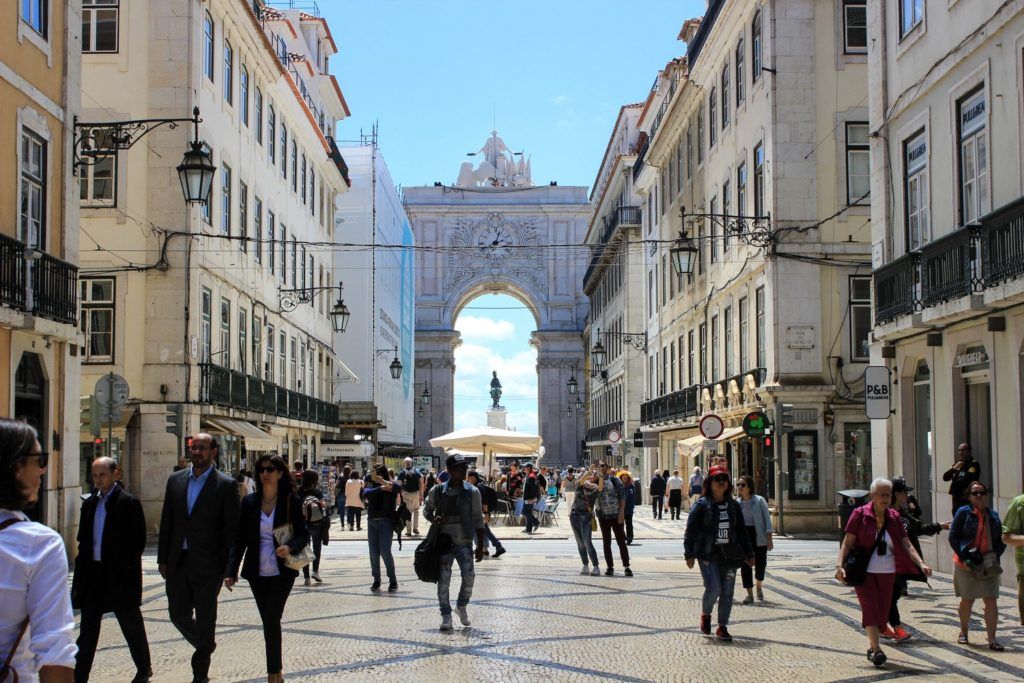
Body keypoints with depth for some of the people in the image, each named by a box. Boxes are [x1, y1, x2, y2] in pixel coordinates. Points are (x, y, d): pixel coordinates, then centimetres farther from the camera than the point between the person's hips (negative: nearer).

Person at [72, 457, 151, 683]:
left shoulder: (128, 503, -9)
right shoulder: (90, 503, 11)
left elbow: (138, 540, -11)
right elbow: (83, 538, 15)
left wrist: (125, 567, -14)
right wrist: (83, 563, 5)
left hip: (119, 574, -6)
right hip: (93, 572, 6)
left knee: (131, 625, 8)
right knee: (88, 628, 6)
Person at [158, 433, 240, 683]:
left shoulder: (226, 485, -7)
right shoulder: (175, 480, 7)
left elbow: (231, 529, -7)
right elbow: (166, 522, 10)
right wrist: (163, 559, 7)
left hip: (207, 564, -4)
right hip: (178, 562, 5)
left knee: (205, 620, 4)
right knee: (178, 614, 11)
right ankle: (207, 644, 39)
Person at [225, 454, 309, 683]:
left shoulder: (292, 501, -5)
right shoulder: (249, 502, 2)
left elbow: (304, 534, -2)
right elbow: (239, 538, 3)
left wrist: (290, 547, -24)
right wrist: (231, 571, -5)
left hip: (282, 572, -3)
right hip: (257, 573, 3)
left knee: (271, 621, -9)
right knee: (270, 621, 10)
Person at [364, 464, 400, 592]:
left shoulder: (391, 484, 0)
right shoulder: (372, 486, 10)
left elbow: (398, 487, -22)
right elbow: (366, 493, -12)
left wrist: (384, 482, -26)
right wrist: (381, 488, -22)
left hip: (385, 522, -4)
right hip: (372, 522, 4)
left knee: (385, 552, -7)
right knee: (373, 553, 5)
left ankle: (393, 580, 5)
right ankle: (376, 580, 16)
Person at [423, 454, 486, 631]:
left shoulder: (472, 492, -1)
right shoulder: (438, 491, -1)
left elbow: (478, 519, 1)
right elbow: (427, 510, 13)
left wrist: (480, 546, -1)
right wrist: (434, 519, -11)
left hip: (464, 542, 0)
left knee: (469, 575, -9)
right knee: (443, 579, 1)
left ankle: (462, 606, 17)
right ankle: (446, 615, 12)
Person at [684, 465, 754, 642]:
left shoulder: (733, 506, 10)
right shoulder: (701, 505, -4)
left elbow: (742, 531, 17)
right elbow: (691, 530, -5)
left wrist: (748, 553, 15)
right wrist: (689, 554, -10)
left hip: (729, 555, 5)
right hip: (708, 555, -5)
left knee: (727, 592, 4)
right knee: (713, 588, -16)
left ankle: (722, 628, 16)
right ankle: (705, 615, 14)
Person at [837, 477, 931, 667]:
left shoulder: (894, 517, 4)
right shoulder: (860, 514, -8)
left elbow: (906, 544, 1)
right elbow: (847, 543, -9)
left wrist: (921, 564, -12)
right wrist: (840, 565, -21)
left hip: (887, 572, 4)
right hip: (864, 571, -4)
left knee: (882, 611, 7)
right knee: (870, 607, -12)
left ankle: (871, 645, 24)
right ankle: (876, 648, -11)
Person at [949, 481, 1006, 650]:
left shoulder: (993, 516, 8)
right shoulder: (964, 513, -3)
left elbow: (1001, 540, 12)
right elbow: (953, 537, -6)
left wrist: (995, 556, -6)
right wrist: (964, 558, -14)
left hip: (988, 565, 2)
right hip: (966, 564, -2)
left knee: (991, 601, -5)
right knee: (967, 600, 10)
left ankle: (992, 639, -1)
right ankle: (963, 632, 31)